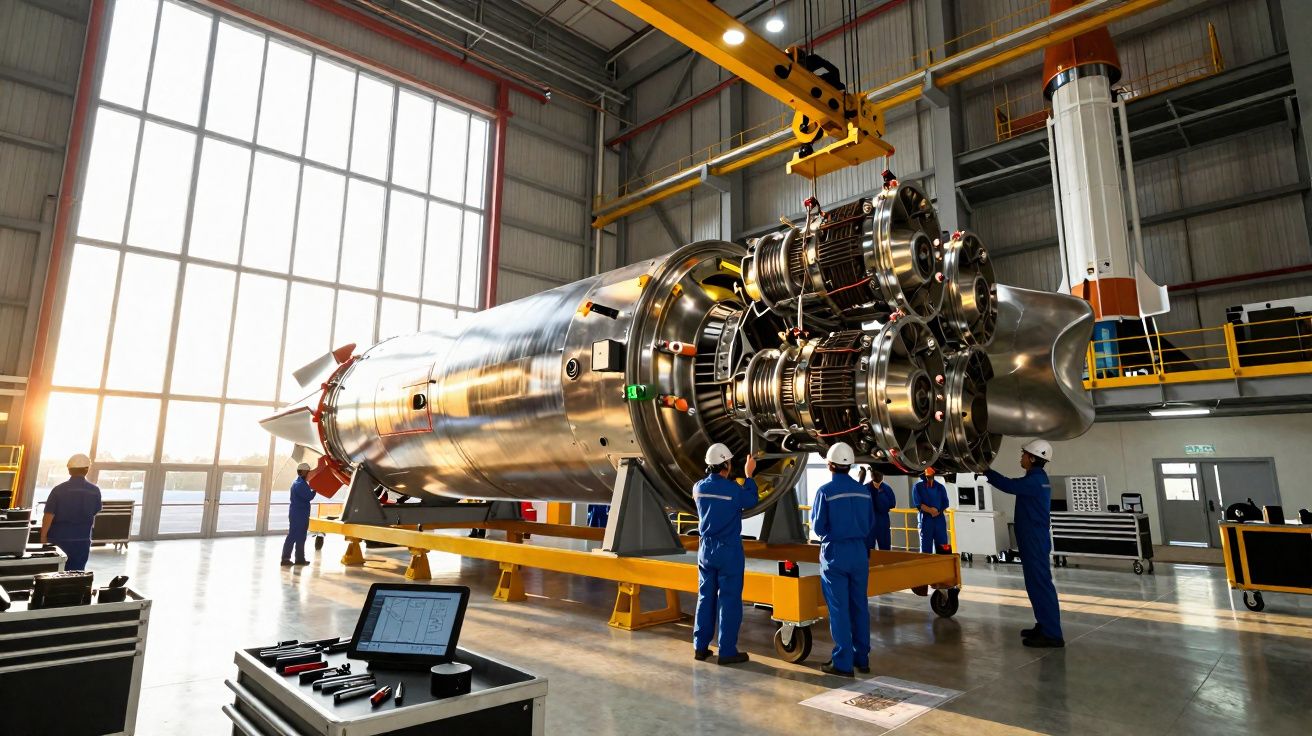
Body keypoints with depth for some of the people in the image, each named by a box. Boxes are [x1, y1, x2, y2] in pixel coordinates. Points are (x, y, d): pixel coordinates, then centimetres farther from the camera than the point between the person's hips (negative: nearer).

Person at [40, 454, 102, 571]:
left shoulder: (58, 490, -8)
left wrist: (43, 537, -2)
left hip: (58, 539, 0)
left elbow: (48, 516, -10)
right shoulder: (94, 491, -4)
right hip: (81, 539, 0)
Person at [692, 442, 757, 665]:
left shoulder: (699, 487, -3)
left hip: (706, 550, 5)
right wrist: (749, 475, 13)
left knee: (705, 598, 14)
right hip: (729, 551, -5)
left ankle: (700, 647, 20)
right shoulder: (733, 490, -17)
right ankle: (727, 651, 8)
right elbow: (751, 500, 3)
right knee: (729, 600, 3)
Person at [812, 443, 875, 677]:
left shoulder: (825, 491, -12)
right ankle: (862, 658, 20)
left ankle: (843, 662, 5)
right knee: (860, 606, 12)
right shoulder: (863, 491, 3)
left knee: (838, 608, 1)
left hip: (835, 554, -5)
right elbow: (870, 525, 10)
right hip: (859, 553, 5)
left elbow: (818, 528, -9)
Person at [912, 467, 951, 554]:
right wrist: (930, 510, -17)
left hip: (940, 519, 2)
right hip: (925, 520, -2)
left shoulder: (940, 487, 13)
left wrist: (938, 511, -10)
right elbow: (918, 503, -5)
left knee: (943, 548, 0)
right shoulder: (918, 486, 4)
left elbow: (945, 503, 7)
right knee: (926, 547, 1)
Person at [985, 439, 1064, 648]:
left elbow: (1009, 485, -24)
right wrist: (988, 472, 9)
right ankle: (1045, 626, 24)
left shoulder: (1036, 479, -18)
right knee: (1036, 584, 15)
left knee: (1041, 584, -7)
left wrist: (986, 470, -15)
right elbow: (1013, 485, 18)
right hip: (1033, 540, 10)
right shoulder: (1037, 478, 14)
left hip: (1035, 541, -10)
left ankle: (1052, 634, -3)